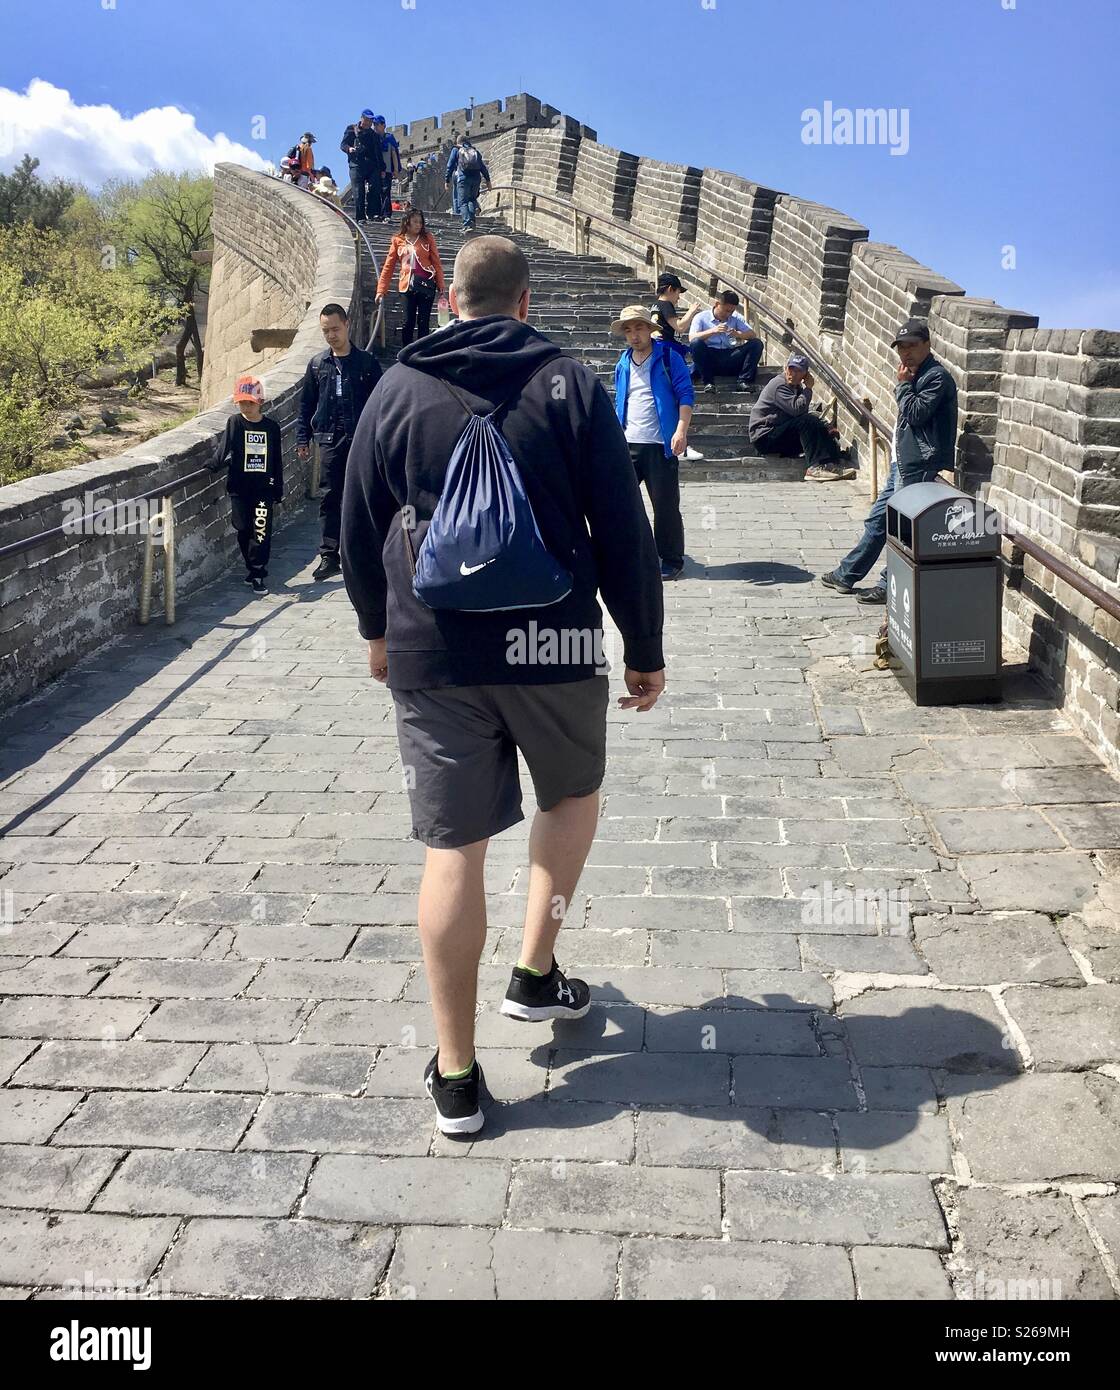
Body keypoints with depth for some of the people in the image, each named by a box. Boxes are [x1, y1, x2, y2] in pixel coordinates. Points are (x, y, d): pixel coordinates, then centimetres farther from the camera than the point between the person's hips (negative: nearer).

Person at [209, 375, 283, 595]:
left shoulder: (271, 426, 3)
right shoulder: (234, 423, 1)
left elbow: (277, 462, 8)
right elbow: (223, 452, -7)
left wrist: (277, 493, 9)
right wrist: (215, 465, -27)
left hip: (264, 488, 0)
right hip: (239, 488, 0)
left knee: (261, 531, -8)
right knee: (244, 531, 5)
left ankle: (256, 575, -1)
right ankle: (254, 570, 22)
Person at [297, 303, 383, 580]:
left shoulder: (366, 362, 1)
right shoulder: (317, 364, 8)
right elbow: (306, 404, 12)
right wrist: (303, 439, 8)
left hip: (361, 440, -2)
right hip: (329, 440, 2)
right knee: (330, 498, 2)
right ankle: (329, 555, 6)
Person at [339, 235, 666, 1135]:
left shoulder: (399, 389, 7)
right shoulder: (572, 385, 1)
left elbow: (359, 531, 11)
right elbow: (623, 531, -3)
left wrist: (379, 630, 26)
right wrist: (646, 650, 6)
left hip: (432, 653, 2)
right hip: (554, 643, -1)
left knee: (454, 849, 5)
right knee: (574, 793, 26)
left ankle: (457, 1075, 12)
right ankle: (537, 973, 26)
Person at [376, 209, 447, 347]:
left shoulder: (427, 238, 7)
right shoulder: (397, 241, 8)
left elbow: (436, 262, 5)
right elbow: (388, 266, 8)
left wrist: (441, 284, -5)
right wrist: (381, 290, 3)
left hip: (427, 284, 0)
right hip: (408, 285, 0)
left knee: (423, 322, 2)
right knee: (408, 323, 0)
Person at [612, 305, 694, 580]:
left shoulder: (669, 357, -2)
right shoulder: (623, 363, 14)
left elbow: (685, 395, -8)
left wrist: (681, 431, -19)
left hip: (659, 444, -5)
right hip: (627, 444, 5)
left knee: (665, 505, 1)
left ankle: (672, 560, 14)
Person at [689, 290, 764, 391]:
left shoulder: (736, 318, 16)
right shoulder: (701, 318, 6)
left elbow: (753, 335, 6)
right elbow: (691, 338, -10)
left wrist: (738, 334, -14)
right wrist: (713, 331, -20)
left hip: (730, 358, 3)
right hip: (709, 358, -3)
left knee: (757, 343, -13)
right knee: (696, 343, -32)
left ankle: (743, 381, -19)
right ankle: (708, 382, -26)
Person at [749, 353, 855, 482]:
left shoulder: (796, 387, 15)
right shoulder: (779, 385, -16)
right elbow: (797, 409, -29)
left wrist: (826, 428, -6)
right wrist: (808, 388, -15)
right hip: (764, 436, -9)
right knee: (808, 422, -25)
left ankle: (834, 463, -17)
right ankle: (816, 467, -33)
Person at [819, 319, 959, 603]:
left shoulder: (937, 376, -12)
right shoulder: (917, 375, 17)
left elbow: (916, 414, -21)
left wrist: (902, 385, -12)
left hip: (917, 465, -10)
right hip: (903, 462, 10)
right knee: (877, 519, 15)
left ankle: (890, 586, 6)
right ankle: (846, 575, 23)